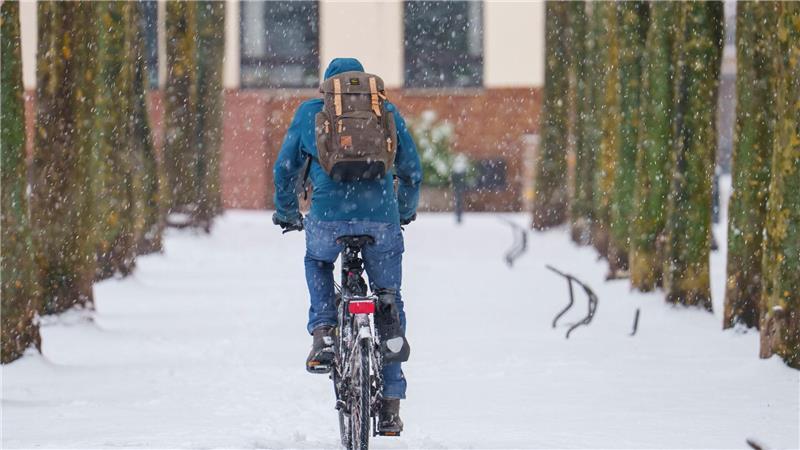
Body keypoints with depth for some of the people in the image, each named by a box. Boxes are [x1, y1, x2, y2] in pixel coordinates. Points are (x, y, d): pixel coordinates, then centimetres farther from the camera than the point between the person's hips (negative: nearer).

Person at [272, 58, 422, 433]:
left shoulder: (309, 113, 15)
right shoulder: (387, 112, 18)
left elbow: (286, 169, 19)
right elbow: (411, 170, 23)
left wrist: (286, 213, 36)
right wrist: (405, 212, 41)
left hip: (328, 215, 0)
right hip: (382, 219, 1)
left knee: (317, 263, 34)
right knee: (389, 303, 15)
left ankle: (323, 334, 10)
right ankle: (390, 404, 15)